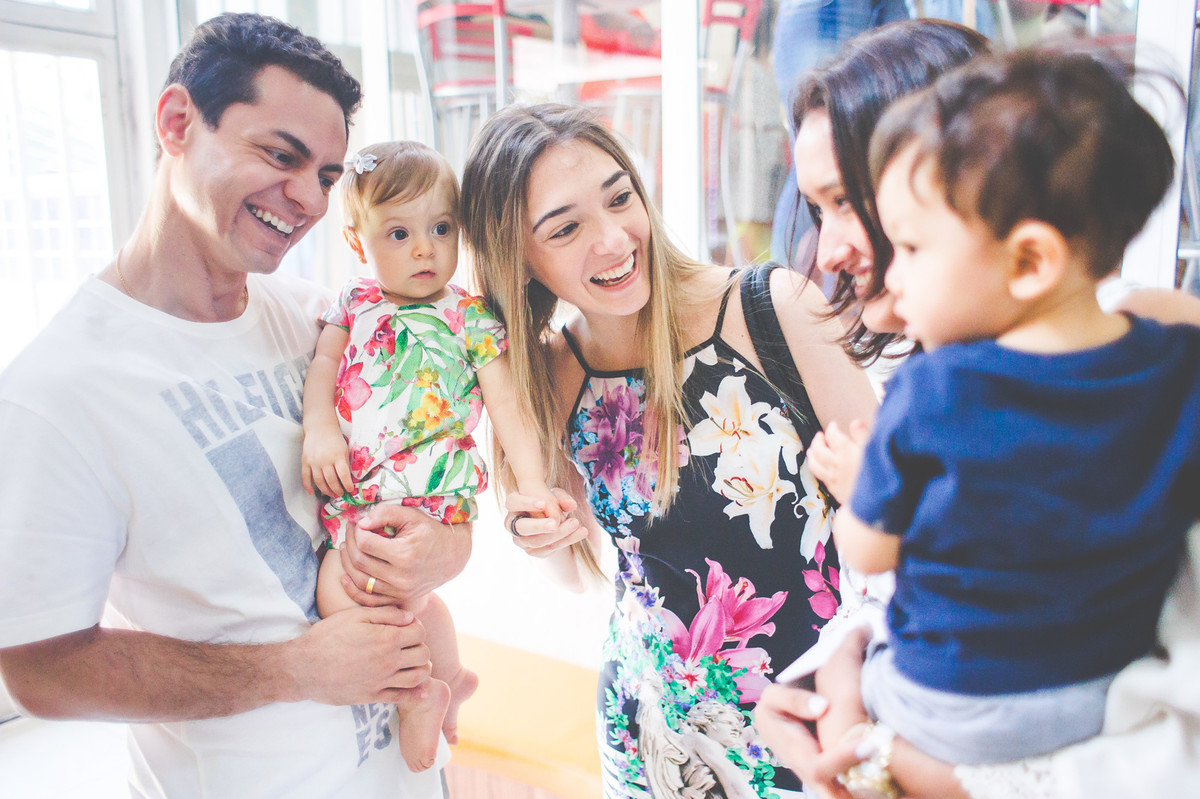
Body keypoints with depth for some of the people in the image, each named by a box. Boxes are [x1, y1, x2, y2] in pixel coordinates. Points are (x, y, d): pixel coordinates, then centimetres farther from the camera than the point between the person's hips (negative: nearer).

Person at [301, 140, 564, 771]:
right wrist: (319, 427, -18)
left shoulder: (470, 317, -3)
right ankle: (451, 675, 50)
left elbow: (507, 406, -4)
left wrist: (533, 488, -9)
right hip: (354, 489, 6)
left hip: (424, 488, -6)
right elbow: (322, 365, 1)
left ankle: (418, 695, 2)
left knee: (339, 588, -20)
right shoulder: (354, 304, 8)